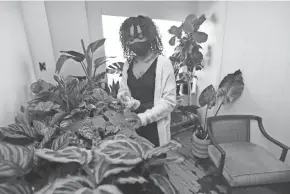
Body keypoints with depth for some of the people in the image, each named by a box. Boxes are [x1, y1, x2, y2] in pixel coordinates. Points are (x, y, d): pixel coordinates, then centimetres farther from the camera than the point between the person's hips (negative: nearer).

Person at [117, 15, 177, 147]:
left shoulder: (163, 63, -12)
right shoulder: (128, 64, 3)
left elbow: (169, 101, -15)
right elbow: (122, 92, 6)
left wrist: (144, 118, -22)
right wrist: (135, 104, -14)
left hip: (154, 126, -4)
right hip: (133, 125, 5)